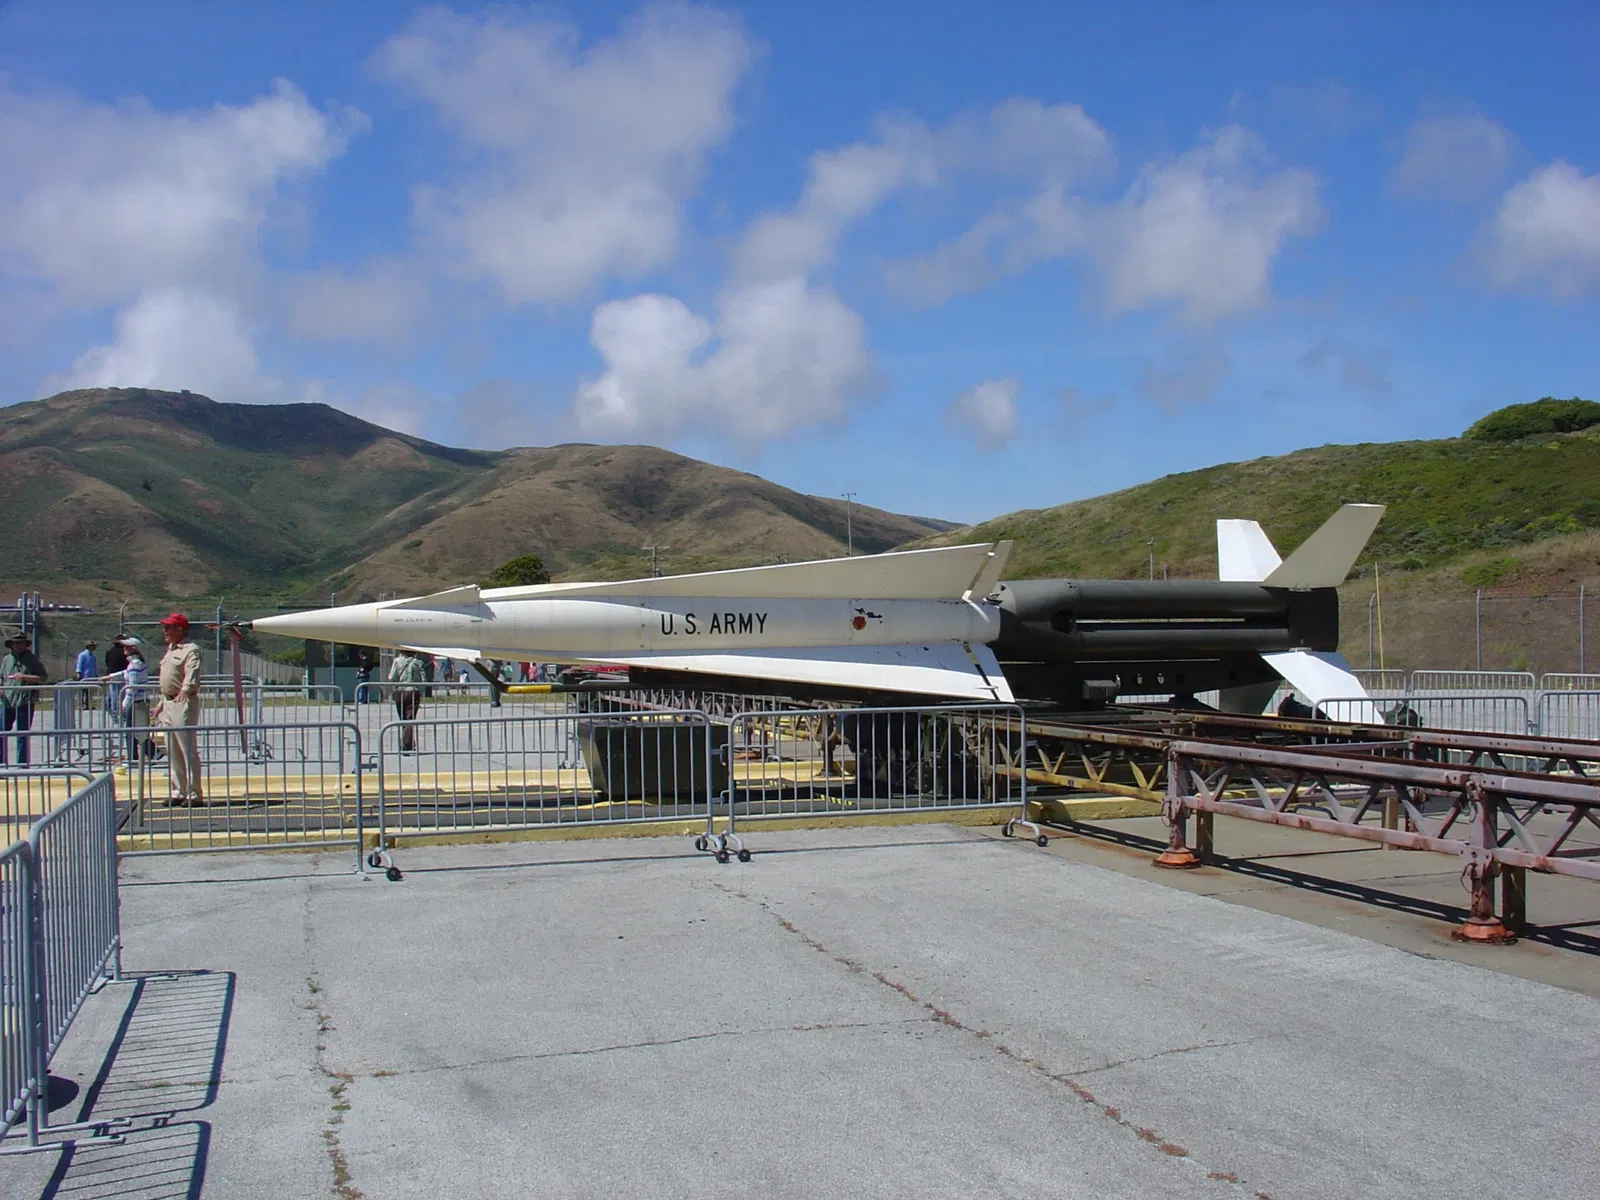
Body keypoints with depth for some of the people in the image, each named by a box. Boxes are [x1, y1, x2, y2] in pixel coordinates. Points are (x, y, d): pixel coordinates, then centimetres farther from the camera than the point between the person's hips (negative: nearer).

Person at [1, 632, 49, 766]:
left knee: (22, 736, 1)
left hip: (25, 703, -4)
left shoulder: (32, 659, 0)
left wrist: (24, 677, -14)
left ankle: (22, 764, 9)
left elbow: (44, 677, -4)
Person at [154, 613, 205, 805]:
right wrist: (162, 704, 26)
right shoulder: (170, 650, 18)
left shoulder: (190, 650, -12)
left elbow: (192, 673, -30)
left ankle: (194, 794, -4)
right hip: (168, 703, 10)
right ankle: (178, 792, 21)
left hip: (184, 704, -10)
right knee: (173, 752, 14)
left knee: (188, 750, -8)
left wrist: (185, 690, -47)